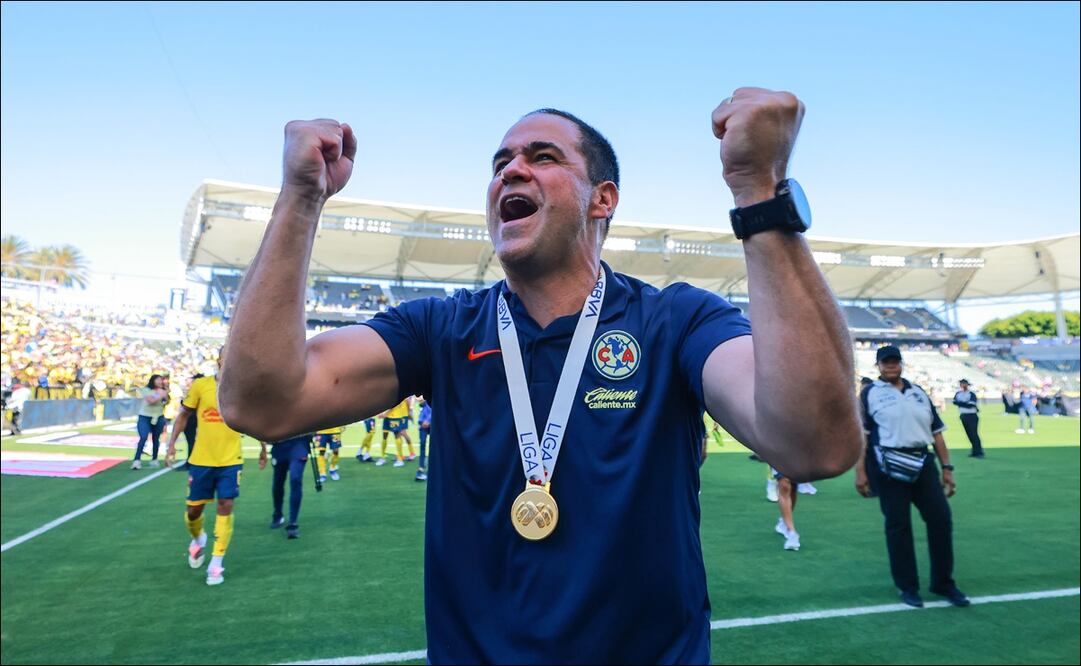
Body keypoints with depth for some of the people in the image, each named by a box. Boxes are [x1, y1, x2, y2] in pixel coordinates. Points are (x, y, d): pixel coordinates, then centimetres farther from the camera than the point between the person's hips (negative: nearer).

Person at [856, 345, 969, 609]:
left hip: (923, 463, 4)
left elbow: (936, 432, 16)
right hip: (889, 467, -4)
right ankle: (908, 587, 14)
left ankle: (943, 583, 19)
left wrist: (947, 468, 9)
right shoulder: (870, 394, 2)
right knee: (898, 526, 1)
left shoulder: (919, 393, 17)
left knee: (941, 519, 2)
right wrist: (860, 471, -13)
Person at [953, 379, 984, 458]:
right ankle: (975, 451, 17)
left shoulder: (971, 394, -9)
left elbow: (970, 405, -19)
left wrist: (960, 403, -13)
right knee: (969, 434, 9)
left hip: (972, 416, -6)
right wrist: (965, 403, -11)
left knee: (974, 434, -11)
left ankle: (979, 452, -10)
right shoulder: (958, 393, 11)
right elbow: (954, 401, 1)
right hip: (963, 416, 6)